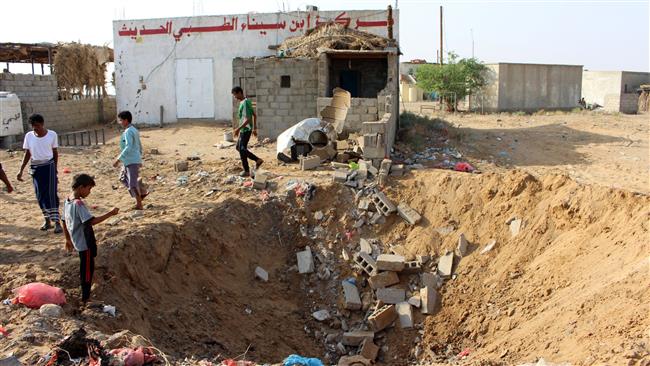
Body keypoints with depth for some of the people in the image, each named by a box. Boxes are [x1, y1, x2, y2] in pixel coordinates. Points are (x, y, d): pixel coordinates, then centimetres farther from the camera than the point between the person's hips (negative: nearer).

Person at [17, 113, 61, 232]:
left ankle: (56, 222, -9)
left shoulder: (52, 135, -5)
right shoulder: (29, 136, 0)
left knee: (52, 194, -9)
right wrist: (21, 170, 3)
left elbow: (55, 153, 3)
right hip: (35, 168, 3)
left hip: (49, 166, -3)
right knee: (40, 195, 7)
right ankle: (47, 220, 19)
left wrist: (55, 169, 6)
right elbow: (27, 154, 7)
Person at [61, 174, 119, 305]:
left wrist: (68, 239, 23)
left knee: (84, 269, 22)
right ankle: (85, 299, 13)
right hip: (85, 243, -9)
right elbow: (91, 221, -32)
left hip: (77, 242, 9)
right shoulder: (79, 203, -24)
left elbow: (64, 222, 14)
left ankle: (85, 295, 35)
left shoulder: (67, 201, 5)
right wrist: (110, 213, -30)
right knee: (87, 270, 3)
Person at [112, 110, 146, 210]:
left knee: (132, 183, -4)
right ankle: (140, 193, 20)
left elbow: (128, 148, -27)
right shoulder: (134, 130, 13)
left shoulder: (128, 132, -17)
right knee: (123, 178, 21)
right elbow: (140, 146, 19)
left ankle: (139, 204, 3)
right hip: (129, 161, 10)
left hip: (131, 161, -10)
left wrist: (118, 159, -25)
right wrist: (139, 158, 27)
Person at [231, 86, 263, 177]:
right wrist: (254, 128, 21)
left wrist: (238, 129, -25)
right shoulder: (247, 101, 11)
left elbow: (247, 119, -26)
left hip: (245, 130, -10)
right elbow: (254, 115, 18)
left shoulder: (244, 103, -20)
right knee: (238, 147, 18)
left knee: (242, 150, -1)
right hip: (245, 130, 10)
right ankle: (257, 160, 19)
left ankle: (246, 171, 9)